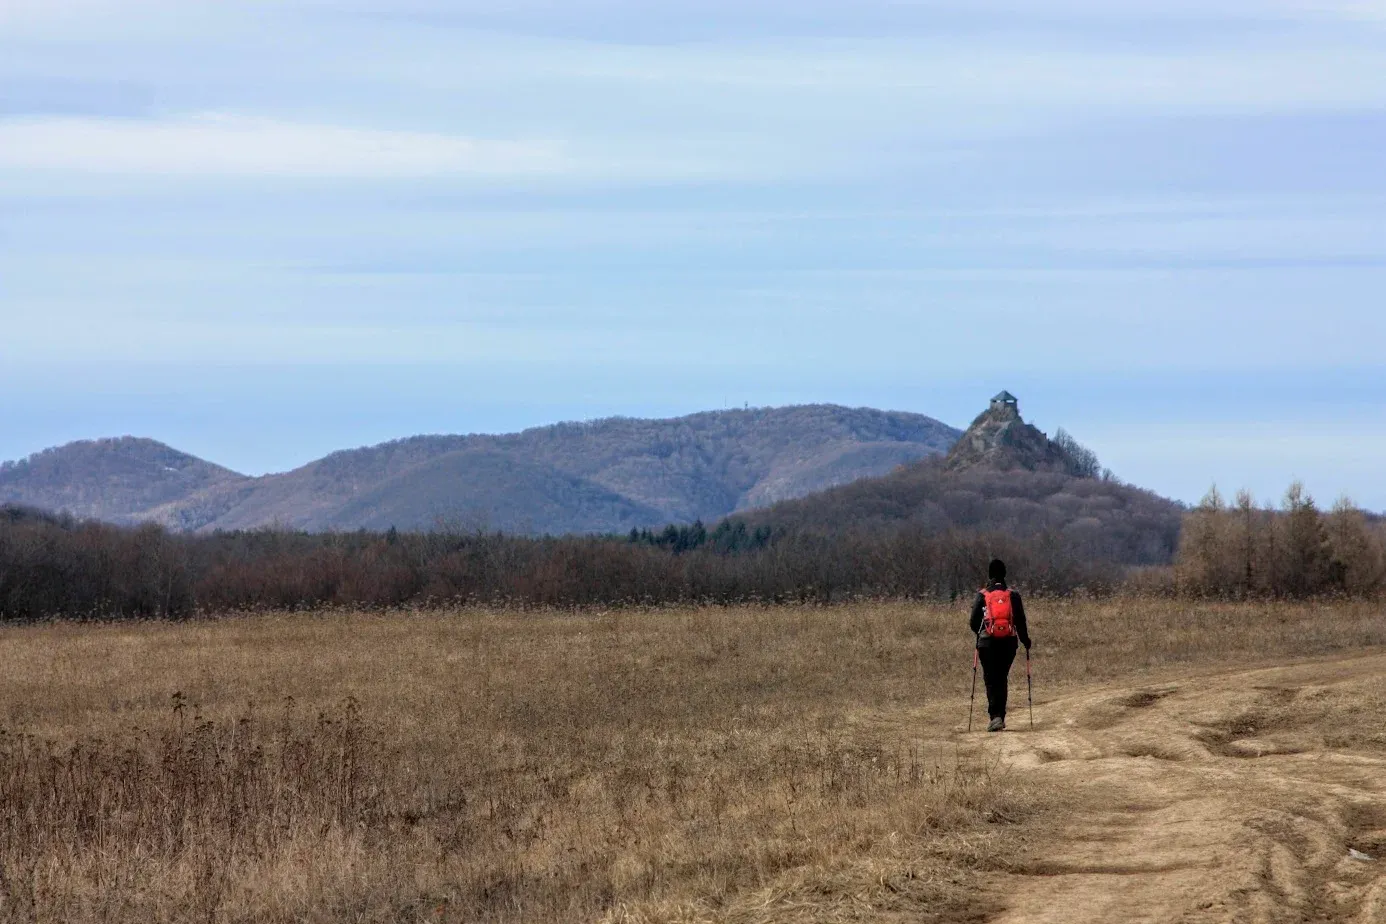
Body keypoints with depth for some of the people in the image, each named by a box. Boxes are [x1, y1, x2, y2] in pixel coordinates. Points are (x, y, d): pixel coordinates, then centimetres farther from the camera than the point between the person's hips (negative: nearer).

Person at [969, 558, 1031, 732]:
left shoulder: (982, 596, 0)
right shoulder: (1013, 595, 3)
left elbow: (974, 622, 1)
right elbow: (1020, 621, -1)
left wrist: (980, 634, 22)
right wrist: (1025, 640, 12)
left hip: (987, 643, -2)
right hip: (1009, 642, 2)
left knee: (991, 680, 0)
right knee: (1002, 679, 14)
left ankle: (996, 716, -15)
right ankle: (1000, 717, 14)